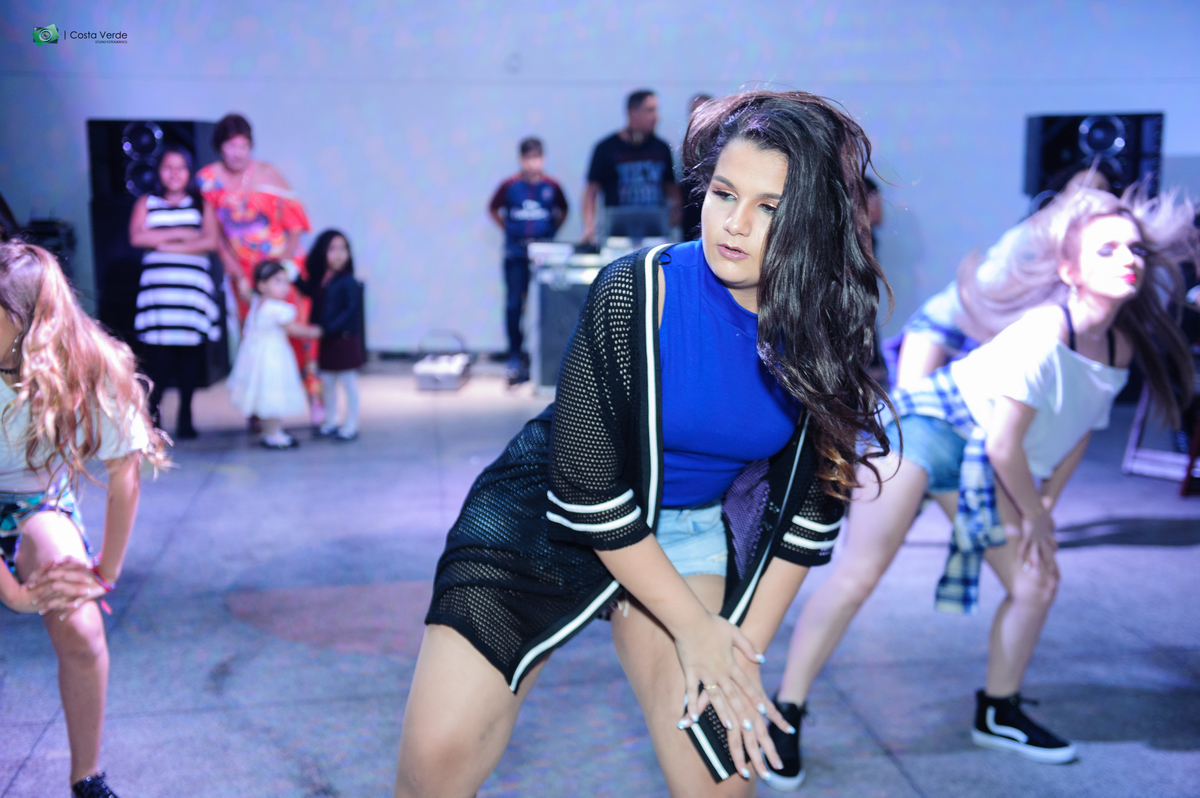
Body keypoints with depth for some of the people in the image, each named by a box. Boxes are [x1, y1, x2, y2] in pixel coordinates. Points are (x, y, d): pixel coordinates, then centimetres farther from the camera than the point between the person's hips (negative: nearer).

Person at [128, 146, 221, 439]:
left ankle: (185, 418, 4)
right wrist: (181, 233, -3)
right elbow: (137, 237, 0)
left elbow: (211, 241, 0)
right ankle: (152, 415, -2)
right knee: (158, 354, -9)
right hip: (157, 282, 0)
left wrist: (165, 244, -4)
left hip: (193, 283, 0)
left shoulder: (201, 204, 14)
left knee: (190, 353, -4)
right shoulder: (146, 203, 16)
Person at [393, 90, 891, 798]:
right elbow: (590, 494, -22)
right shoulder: (638, 292, -25)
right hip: (552, 511, -3)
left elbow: (811, 505, -2)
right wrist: (697, 628, -15)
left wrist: (746, 644, -7)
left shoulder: (826, 335, -13)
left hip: (692, 531, 3)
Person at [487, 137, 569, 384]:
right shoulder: (510, 185, -1)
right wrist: (509, 229, 7)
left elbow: (563, 210, 18)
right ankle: (515, 357, 7)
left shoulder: (551, 186, 1)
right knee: (514, 305, -3)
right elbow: (493, 209, 14)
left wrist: (552, 231, 8)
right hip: (516, 254, 0)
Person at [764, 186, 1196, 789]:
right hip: (923, 424, -8)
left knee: (1036, 581, 7)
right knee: (858, 574, -18)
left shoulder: (1121, 347, -1)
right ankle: (784, 711, -7)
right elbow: (1004, 445, -21)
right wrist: (1036, 516, -5)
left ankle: (998, 714, 28)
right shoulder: (1043, 332, -25)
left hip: (981, 466, 9)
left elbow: (1081, 428, 14)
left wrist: (1045, 504, 8)